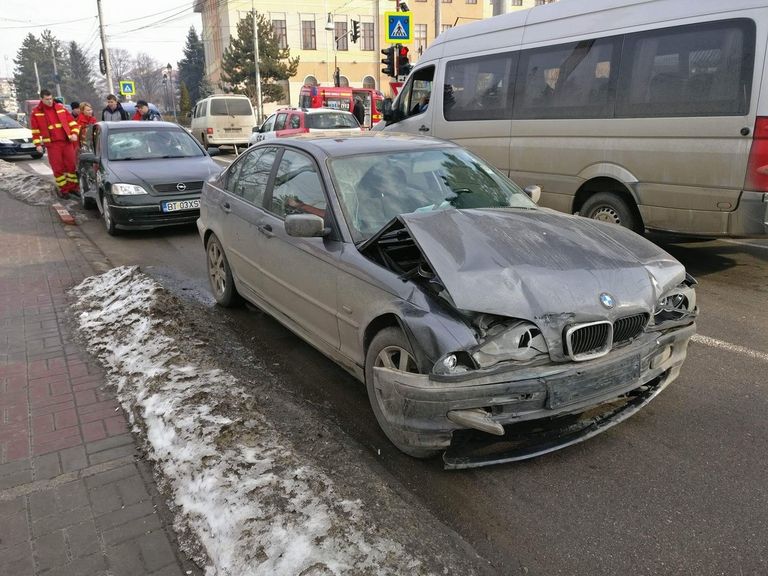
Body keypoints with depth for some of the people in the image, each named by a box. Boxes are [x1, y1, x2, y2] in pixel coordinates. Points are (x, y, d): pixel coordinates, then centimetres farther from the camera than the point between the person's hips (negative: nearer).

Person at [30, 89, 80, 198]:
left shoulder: (60, 108, 8)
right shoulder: (36, 112, 2)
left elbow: (72, 121, 10)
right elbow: (35, 130, 5)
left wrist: (74, 133, -6)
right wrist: (38, 144, -1)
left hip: (67, 142, 2)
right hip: (52, 144, -2)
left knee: (71, 165, 4)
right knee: (57, 168, 0)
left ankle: (73, 187, 16)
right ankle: (62, 189, 9)